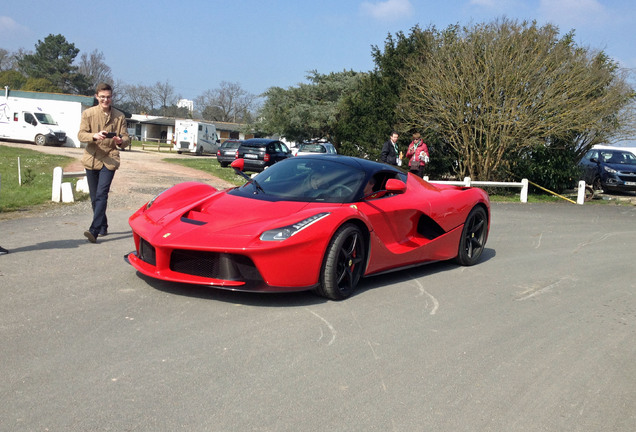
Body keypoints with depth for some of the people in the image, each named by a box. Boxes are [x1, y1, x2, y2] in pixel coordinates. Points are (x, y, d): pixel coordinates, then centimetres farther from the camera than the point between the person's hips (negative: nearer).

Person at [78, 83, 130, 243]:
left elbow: (126, 138, 5)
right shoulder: (88, 114, 5)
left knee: (101, 195, -15)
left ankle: (94, 230, -21)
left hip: (109, 159, -2)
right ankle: (103, 227, 26)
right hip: (92, 159, 2)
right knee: (94, 197, 10)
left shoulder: (119, 116, 7)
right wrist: (94, 136, -26)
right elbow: (81, 134, -4)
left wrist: (120, 141, -19)